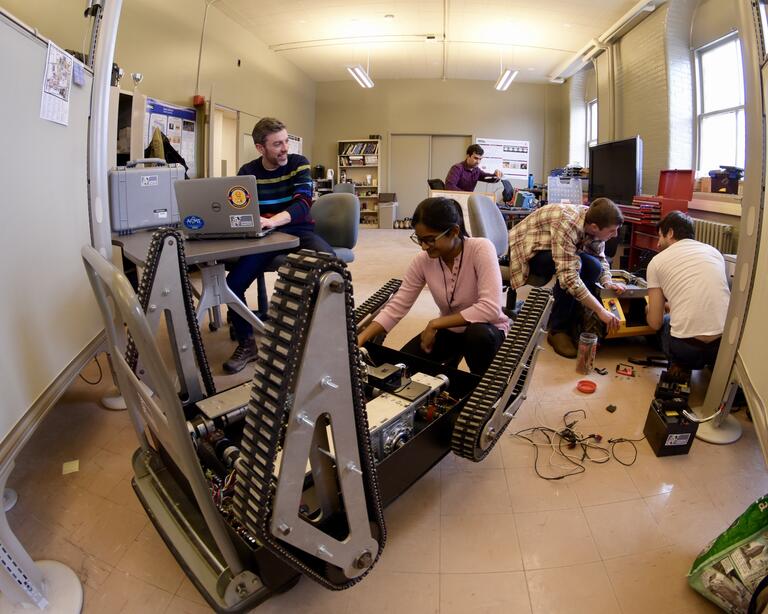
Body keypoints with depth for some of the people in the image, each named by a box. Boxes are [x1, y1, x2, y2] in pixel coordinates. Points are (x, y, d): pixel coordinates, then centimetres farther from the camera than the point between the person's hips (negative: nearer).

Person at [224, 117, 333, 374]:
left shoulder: (299, 163, -3)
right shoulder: (248, 172, 2)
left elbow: (303, 203, -18)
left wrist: (273, 220, -38)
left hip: (299, 232, -1)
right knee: (233, 284, -19)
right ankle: (247, 343, 4)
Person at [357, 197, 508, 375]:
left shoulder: (481, 249, -26)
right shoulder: (423, 261, -13)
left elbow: (490, 308, -35)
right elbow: (396, 306, -11)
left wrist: (434, 324, -31)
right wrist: (360, 339, -24)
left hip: (484, 329, -4)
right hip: (448, 330, 4)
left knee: (479, 335, -38)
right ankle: (450, 362, 19)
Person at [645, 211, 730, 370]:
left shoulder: (657, 261, 5)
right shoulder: (714, 251, 15)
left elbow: (655, 323, 6)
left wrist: (650, 310, 30)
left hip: (686, 346, -4)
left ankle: (683, 366, 8)